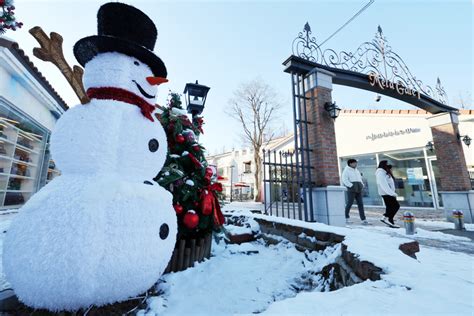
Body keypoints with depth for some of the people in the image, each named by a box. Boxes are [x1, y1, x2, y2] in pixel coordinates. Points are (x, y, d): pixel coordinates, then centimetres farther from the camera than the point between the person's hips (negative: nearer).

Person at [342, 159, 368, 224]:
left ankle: (363, 219, -1)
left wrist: (362, 185, 11)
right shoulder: (346, 170, -3)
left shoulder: (356, 170, 20)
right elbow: (345, 180, -13)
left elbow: (360, 179, 26)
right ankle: (346, 217, 12)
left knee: (360, 204, 0)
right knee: (349, 203, -3)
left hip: (358, 190, 7)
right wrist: (351, 186, -18)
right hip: (351, 189, -7)